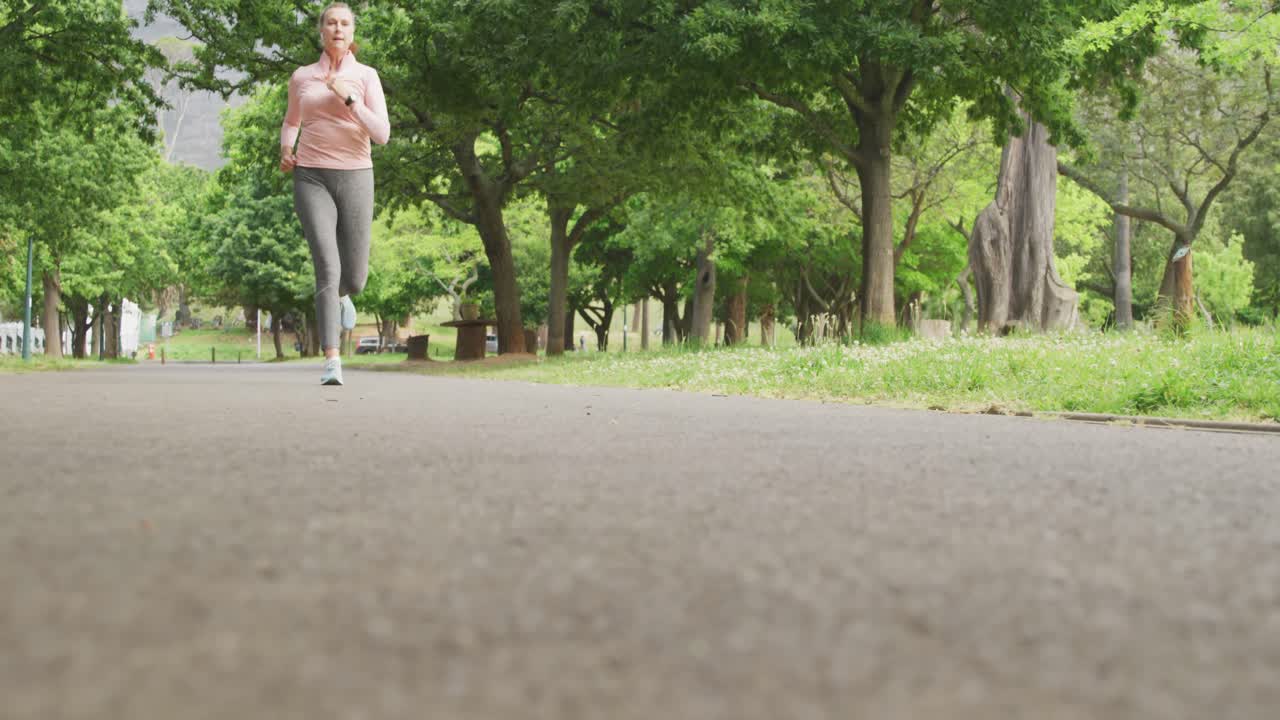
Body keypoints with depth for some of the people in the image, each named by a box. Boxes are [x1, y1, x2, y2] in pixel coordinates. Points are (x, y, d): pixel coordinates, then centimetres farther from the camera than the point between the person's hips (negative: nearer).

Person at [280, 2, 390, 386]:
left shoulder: (366, 76, 2)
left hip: (354, 179, 1)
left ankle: (340, 294, 48)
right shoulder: (301, 77, 7)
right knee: (327, 268, -20)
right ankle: (332, 363, -20)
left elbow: (382, 135, -8)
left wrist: (348, 97, -18)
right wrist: (286, 151, 4)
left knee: (354, 280, 7)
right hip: (312, 180, -1)